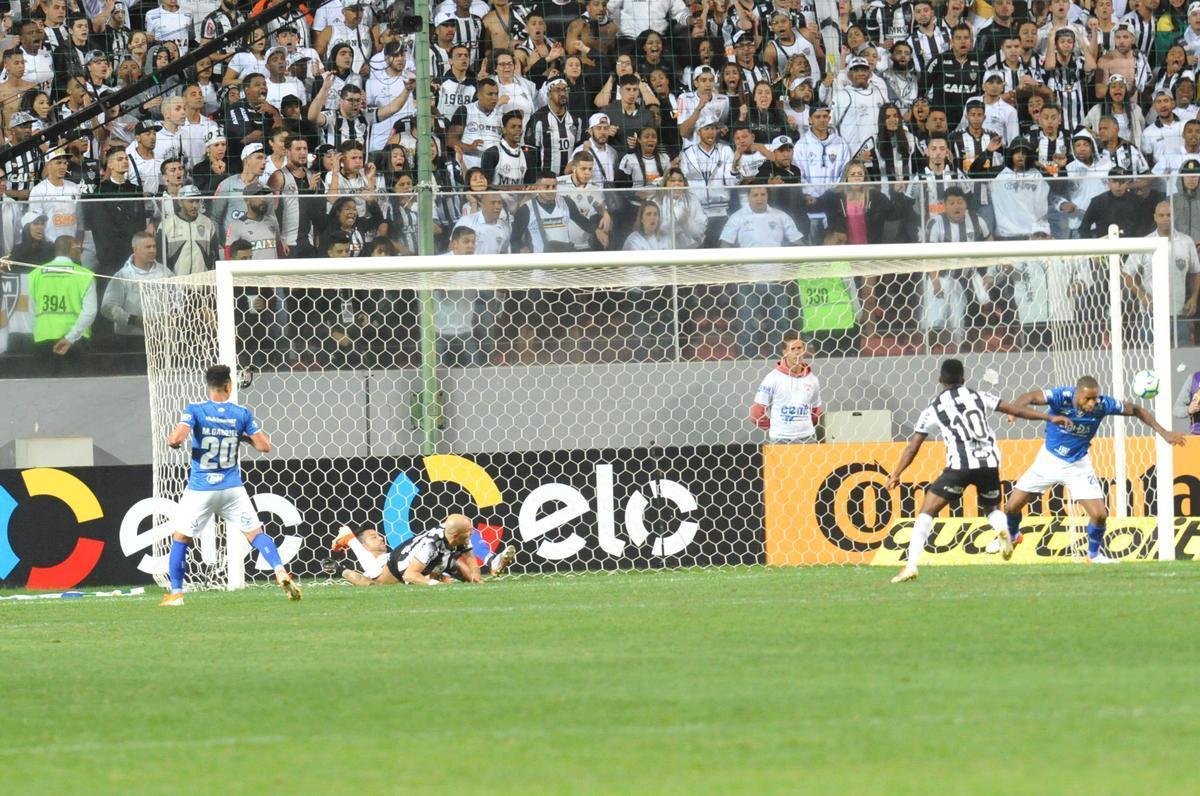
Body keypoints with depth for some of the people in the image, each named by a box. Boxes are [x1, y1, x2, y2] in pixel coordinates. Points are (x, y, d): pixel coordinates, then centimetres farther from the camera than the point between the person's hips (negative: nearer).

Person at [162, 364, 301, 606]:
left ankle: (176, 592, 8)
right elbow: (264, 445, 0)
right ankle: (280, 572, -12)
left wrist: (173, 439, 2)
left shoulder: (194, 410, -8)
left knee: (180, 538, 11)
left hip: (200, 489, -2)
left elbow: (176, 439, -21)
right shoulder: (242, 414, -1)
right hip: (232, 488, 2)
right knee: (255, 532, 8)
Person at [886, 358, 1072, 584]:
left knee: (926, 512, 4)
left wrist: (896, 474, 19)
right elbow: (1015, 409, 15)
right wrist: (1049, 418, 22)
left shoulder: (932, 410, 11)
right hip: (989, 462, 3)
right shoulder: (978, 396, 15)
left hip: (960, 466, -3)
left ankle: (911, 566, -9)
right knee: (991, 508, 26)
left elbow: (913, 446, 11)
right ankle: (1003, 531, -10)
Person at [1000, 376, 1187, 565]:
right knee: (1012, 506, 1)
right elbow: (1031, 397, -40)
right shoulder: (1062, 396, -29)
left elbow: (1137, 411, -10)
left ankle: (1094, 554, 20)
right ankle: (1012, 534, 36)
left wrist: (1164, 433, -12)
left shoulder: (1103, 405, -23)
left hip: (1078, 465, 1)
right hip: (1049, 459, -1)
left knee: (1099, 514, -9)